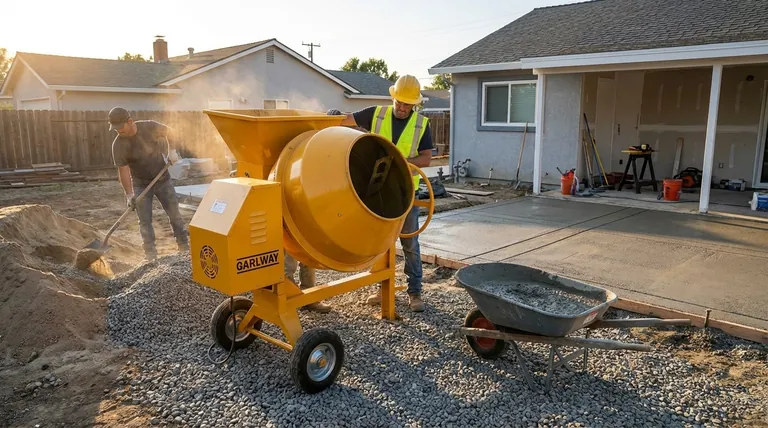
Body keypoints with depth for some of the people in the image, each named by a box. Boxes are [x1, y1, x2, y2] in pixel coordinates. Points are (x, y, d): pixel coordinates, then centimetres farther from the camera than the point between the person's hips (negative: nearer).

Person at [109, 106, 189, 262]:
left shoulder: (149, 127, -17)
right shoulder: (118, 145, -18)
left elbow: (169, 132, 3)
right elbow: (123, 170, -18)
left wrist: (172, 151, -6)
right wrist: (129, 194, -22)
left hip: (163, 180, 1)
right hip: (141, 185, 0)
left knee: (175, 214, 4)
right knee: (144, 220, -5)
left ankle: (184, 246, 15)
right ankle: (150, 253, 1)